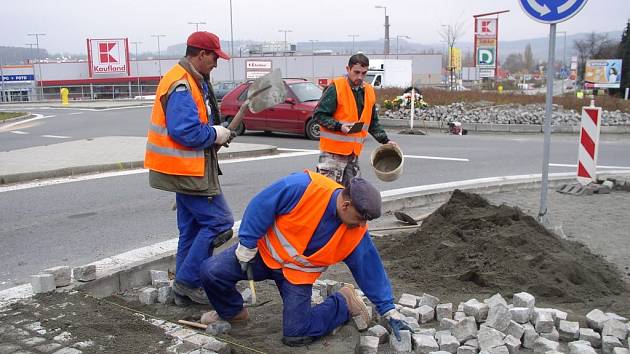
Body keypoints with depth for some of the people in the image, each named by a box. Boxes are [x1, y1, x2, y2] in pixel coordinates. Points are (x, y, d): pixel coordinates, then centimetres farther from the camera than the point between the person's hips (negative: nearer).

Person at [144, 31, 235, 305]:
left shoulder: (192, 81, 14)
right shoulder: (182, 85, -19)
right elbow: (185, 131, -28)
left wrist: (216, 133, 5)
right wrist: (215, 134, -14)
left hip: (186, 168, 11)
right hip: (186, 169, -11)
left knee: (192, 227, 15)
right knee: (219, 222, -7)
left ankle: (185, 290, 24)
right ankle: (188, 281, 2)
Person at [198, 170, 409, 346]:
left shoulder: (357, 234, -17)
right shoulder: (302, 187, -31)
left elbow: (370, 269, -5)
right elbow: (260, 207, -20)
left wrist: (389, 310, -1)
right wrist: (247, 246, -15)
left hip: (298, 273, 1)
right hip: (265, 251, 0)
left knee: (295, 335, -10)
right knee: (212, 271, -17)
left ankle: (343, 303, 14)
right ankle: (232, 312, 14)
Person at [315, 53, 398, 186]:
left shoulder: (369, 91, 12)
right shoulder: (335, 88, -10)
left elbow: (373, 123, 20)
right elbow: (319, 114, -11)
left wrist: (385, 140, 11)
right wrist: (339, 126, -23)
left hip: (354, 152, 7)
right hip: (333, 151, -6)